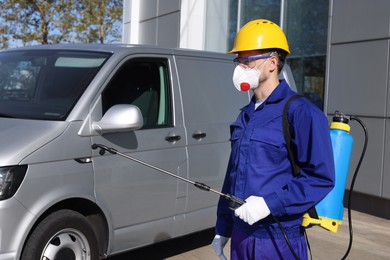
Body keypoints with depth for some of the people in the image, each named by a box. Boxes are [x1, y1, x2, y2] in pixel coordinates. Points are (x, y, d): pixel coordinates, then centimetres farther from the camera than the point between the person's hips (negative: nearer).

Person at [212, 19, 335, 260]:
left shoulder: (300, 112, -13)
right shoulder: (246, 115, 11)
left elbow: (321, 177, -17)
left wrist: (269, 203, -24)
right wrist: (223, 228, 18)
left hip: (279, 240, -7)